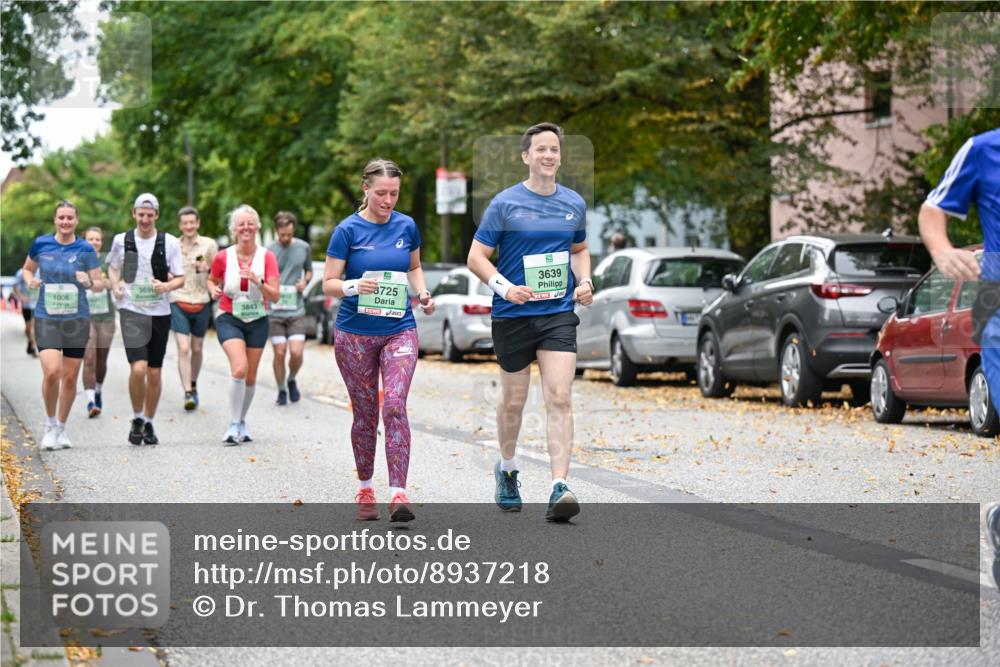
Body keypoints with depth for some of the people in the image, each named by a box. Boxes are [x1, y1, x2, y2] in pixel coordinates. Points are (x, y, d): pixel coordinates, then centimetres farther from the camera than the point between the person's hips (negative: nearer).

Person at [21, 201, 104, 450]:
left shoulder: (85, 250, -1)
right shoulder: (41, 244, 1)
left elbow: (100, 284, 3)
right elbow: (27, 268, 18)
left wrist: (89, 282, -19)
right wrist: (30, 280, -4)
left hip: (77, 319, 1)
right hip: (46, 318, -1)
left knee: (70, 378, 6)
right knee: (51, 372, -17)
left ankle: (62, 427, 25)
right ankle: (50, 424, 4)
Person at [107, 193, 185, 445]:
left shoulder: (170, 243, 1)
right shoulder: (121, 241, 3)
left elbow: (180, 278, 3)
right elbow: (113, 267, 19)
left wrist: (166, 286, -19)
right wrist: (115, 285, -1)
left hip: (160, 312, 1)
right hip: (132, 311, -1)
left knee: (155, 373, 6)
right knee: (138, 368, -16)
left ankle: (149, 424, 22)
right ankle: (137, 419, 3)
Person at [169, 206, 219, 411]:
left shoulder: (209, 245, 0)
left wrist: (206, 269, -15)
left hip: (201, 303, 1)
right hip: (178, 303, -1)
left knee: (197, 349, 11)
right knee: (183, 349, -13)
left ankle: (193, 385, 32)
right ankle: (188, 393, -15)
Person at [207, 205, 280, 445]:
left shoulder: (267, 257, -6)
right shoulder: (223, 257, -6)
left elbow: (274, 295, -11)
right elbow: (212, 280, 13)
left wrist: (257, 281, -28)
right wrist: (213, 289, -10)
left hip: (257, 321, 2)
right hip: (229, 319, -2)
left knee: (251, 377, 8)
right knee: (240, 368, -22)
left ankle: (242, 422, 29)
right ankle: (234, 425, -14)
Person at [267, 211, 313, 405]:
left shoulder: (303, 247, 4)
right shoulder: (269, 251, -4)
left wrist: (305, 281, -2)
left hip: (297, 310, 1)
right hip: (275, 310, -1)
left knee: (296, 353, -9)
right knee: (279, 353, 1)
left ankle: (292, 380, 21)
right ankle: (281, 390, 20)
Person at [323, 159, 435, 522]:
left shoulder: (406, 226, 4)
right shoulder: (348, 230, -6)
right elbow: (329, 284, -5)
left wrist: (423, 292, 2)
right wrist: (354, 286, -26)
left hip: (399, 331, 1)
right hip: (355, 334, -1)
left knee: (394, 406, -15)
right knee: (365, 414, 7)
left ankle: (398, 493, -17)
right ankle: (365, 489, 24)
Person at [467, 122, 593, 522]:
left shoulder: (574, 204, 8)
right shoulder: (505, 204, -4)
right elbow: (476, 256, -3)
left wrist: (584, 282, 4)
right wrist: (505, 287, -20)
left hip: (559, 314, 2)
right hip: (512, 316, -2)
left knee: (559, 398, -12)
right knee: (513, 400, 10)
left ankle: (559, 488, -18)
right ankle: (507, 470, 36)